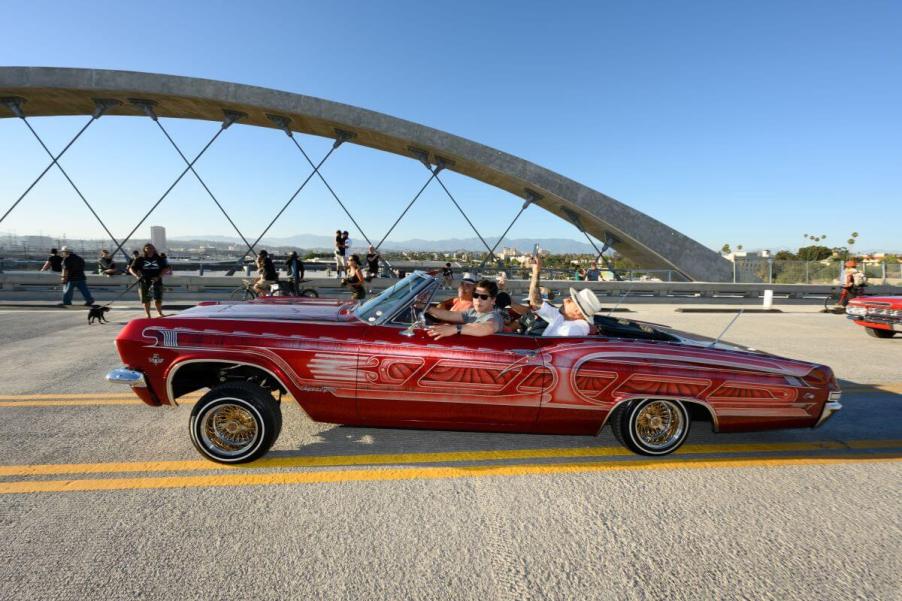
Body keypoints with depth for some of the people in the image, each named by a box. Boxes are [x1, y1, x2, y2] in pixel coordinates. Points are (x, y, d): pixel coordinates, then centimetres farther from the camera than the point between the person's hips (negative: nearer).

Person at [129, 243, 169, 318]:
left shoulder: (160, 259, 5)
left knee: (158, 299, -5)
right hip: (144, 281, 0)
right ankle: (148, 315, 16)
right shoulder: (139, 259, 4)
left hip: (156, 281, 0)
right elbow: (131, 269, 6)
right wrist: (137, 275, -14)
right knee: (146, 300, 5)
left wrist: (158, 277, -9)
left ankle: (160, 313, 13)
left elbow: (165, 268, 5)